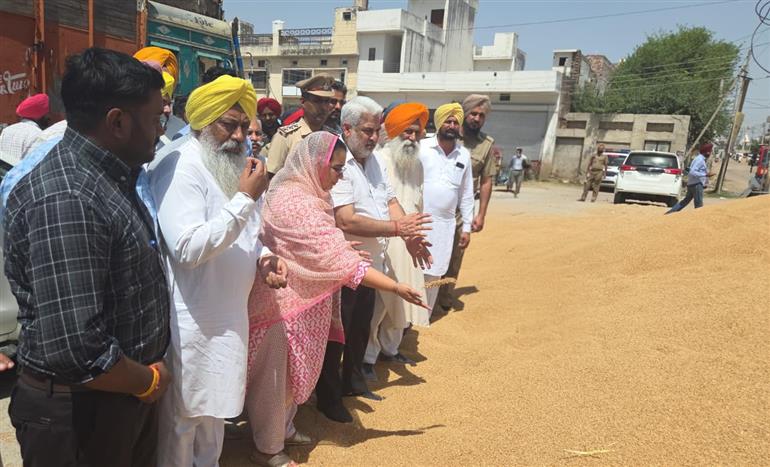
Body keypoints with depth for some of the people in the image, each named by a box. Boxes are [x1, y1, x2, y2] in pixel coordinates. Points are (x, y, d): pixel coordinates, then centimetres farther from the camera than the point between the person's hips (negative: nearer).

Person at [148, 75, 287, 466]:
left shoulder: (235, 164, 10)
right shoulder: (180, 167, -19)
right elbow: (188, 248, -29)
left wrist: (262, 258, -2)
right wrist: (245, 199, -27)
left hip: (228, 312, 9)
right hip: (191, 321, -9)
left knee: (213, 407, 25)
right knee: (181, 418, 9)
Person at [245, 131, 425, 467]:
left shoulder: (303, 193, 7)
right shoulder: (296, 202, -26)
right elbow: (335, 257, -29)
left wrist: (347, 250, 1)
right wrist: (395, 287, -26)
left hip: (300, 298, 10)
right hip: (284, 301, -10)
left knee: (293, 371, 22)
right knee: (275, 376, 8)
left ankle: (284, 429, 42)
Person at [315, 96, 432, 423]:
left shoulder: (374, 160, 8)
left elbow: (390, 202, 6)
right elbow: (346, 220, -28)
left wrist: (410, 238, -11)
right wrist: (398, 228, -24)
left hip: (370, 263, 8)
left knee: (361, 328, 22)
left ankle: (353, 382, 42)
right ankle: (328, 397, 26)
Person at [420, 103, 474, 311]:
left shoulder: (464, 155, 7)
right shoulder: (421, 147, -5)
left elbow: (466, 193, 11)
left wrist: (466, 227, 9)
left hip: (445, 224, 3)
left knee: (434, 273, 11)